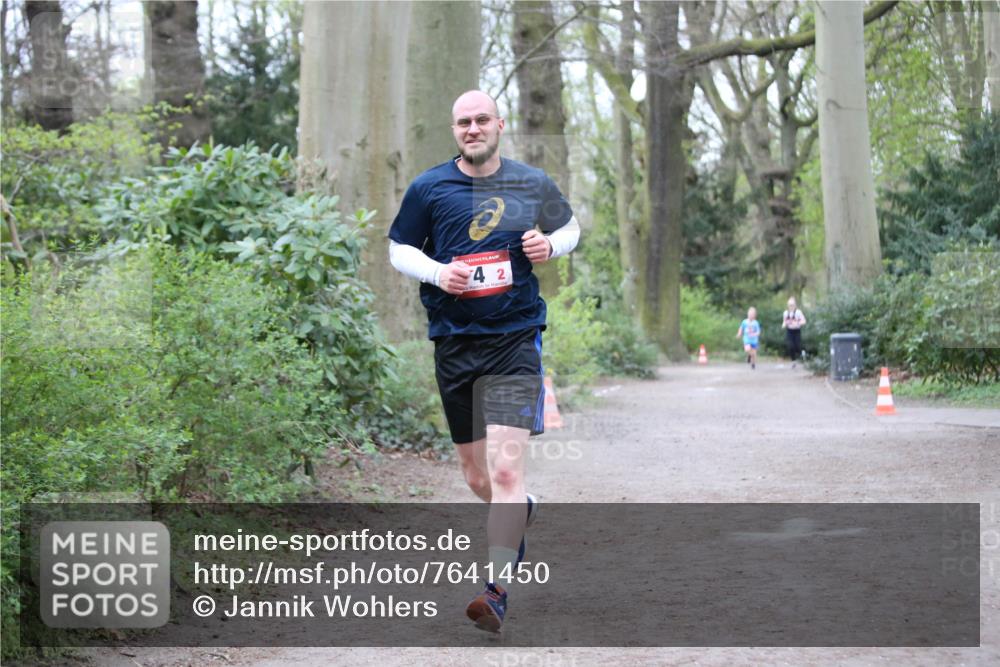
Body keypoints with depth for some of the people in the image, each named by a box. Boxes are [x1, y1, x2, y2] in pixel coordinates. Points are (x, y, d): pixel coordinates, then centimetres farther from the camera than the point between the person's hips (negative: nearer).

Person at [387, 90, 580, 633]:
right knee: (476, 476, 13)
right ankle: (521, 510, 46)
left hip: (515, 341, -2)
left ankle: (497, 587, -10)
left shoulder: (533, 184, 4)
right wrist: (438, 272, -10)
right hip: (452, 343, 2)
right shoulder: (428, 188, 2)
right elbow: (398, 248, 10)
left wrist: (551, 245, -3)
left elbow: (571, 225, 20)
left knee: (506, 469, -15)